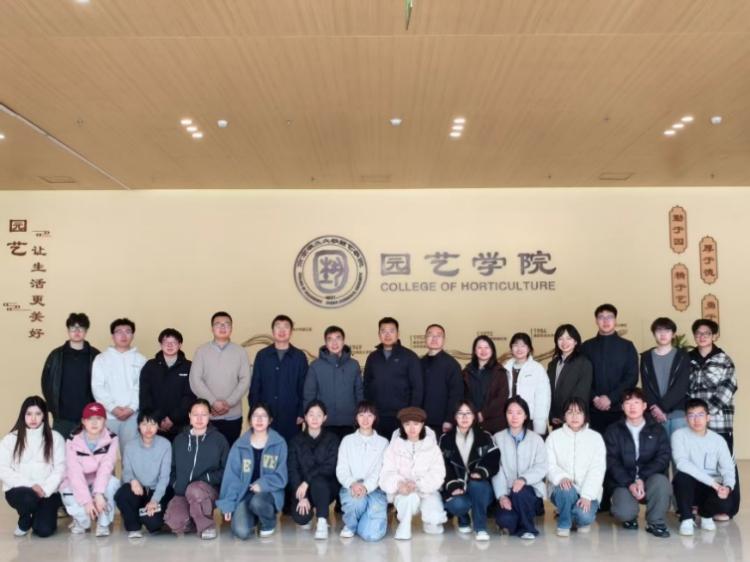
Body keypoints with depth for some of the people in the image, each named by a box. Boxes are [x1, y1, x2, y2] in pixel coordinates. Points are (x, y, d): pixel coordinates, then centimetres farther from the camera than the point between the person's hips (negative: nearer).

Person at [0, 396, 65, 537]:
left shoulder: (55, 438, 4)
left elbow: (60, 469, 0)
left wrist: (45, 489, -16)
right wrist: (30, 485, -16)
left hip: (47, 492, 0)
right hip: (20, 490, 0)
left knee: (44, 530, -18)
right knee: (28, 497, -35)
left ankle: (39, 514, 19)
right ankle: (24, 521, 2)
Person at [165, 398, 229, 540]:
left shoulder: (219, 439, 1)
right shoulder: (179, 439, 12)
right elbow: (172, 467, 19)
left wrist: (207, 478, -13)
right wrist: (175, 484, 1)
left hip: (209, 489, -2)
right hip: (182, 493, 3)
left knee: (194, 490, -38)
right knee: (173, 522, -28)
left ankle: (207, 525, -10)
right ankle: (193, 521, 9)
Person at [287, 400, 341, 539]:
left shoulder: (332, 439, -1)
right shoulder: (296, 440, 3)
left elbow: (329, 467, -13)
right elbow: (293, 470, -5)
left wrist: (307, 481, -24)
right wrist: (302, 496, -18)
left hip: (325, 486, -1)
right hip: (302, 488, 2)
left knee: (317, 481, -36)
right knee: (300, 518, -25)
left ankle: (322, 522, -20)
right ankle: (308, 515, 12)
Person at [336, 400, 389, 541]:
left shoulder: (383, 442, 10)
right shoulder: (347, 440, 12)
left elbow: (382, 471, -2)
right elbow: (341, 470, 3)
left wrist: (366, 486, -21)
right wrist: (352, 484, -19)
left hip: (374, 489, -1)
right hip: (351, 488, 1)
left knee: (372, 533, -24)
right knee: (356, 501, -38)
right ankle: (350, 524, -2)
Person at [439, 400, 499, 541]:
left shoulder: (485, 437, 7)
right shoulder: (446, 439, 7)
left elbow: (494, 461, -3)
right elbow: (443, 467, -3)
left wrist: (481, 472, -23)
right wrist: (453, 486, -19)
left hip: (480, 488, -1)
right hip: (456, 488, 1)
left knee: (475, 484, -36)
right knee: (457, 503, -32)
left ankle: (480, 529, -29)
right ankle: (464, 519, 7)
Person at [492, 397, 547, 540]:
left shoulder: (536, 439, 4)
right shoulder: (497, 438, 4)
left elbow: (542, 467, -6)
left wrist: (524, 479, -24)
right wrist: (501, 495, -16)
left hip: (531, 491, 0)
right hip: (507, 492, 0)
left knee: (520, 492, -35)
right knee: (505, 520, -29)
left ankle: (527, 528, -8)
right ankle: (511, 524, 9)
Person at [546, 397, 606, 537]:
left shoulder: (596, 437, 1)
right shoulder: (554, 437, 2)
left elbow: (597, 470, -7)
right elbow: (549, 465, -5)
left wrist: (586, 496, -18)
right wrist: (561, 478, -28)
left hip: (587, 492, 0)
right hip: (562, 489, 0)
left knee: (585, 516, -28)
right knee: (566, 489, -34)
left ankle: (581, 519, 10)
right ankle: (564, 523, -7)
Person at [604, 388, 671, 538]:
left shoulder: (657, 430, 7)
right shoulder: (613, 431, 5)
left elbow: (663, 459, -3)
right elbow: (612, 462, -3)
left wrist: (642, 479, -18)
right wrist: (629, 483, -19)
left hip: (650, 479, 1)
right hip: (623, 482, -1)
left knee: (661, 481, -34)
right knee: (624, 513, -29)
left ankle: (656, 523, -9)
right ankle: (630, 517, 12)